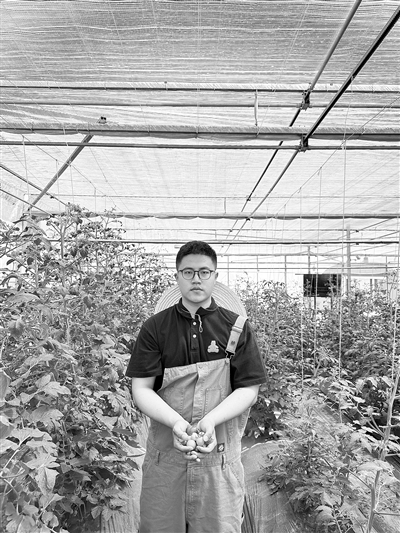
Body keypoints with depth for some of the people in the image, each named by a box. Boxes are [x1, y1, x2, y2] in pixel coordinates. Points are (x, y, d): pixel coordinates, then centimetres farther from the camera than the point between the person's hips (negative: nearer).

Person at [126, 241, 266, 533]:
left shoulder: (237, 328, -1)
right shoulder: (154, 328, 0)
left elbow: (248, 389, -2)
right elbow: (141, 389, -3)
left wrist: (210, 421, -17)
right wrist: (175, 422, -19)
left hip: (220, 453, 0)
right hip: (165, 454, 1)